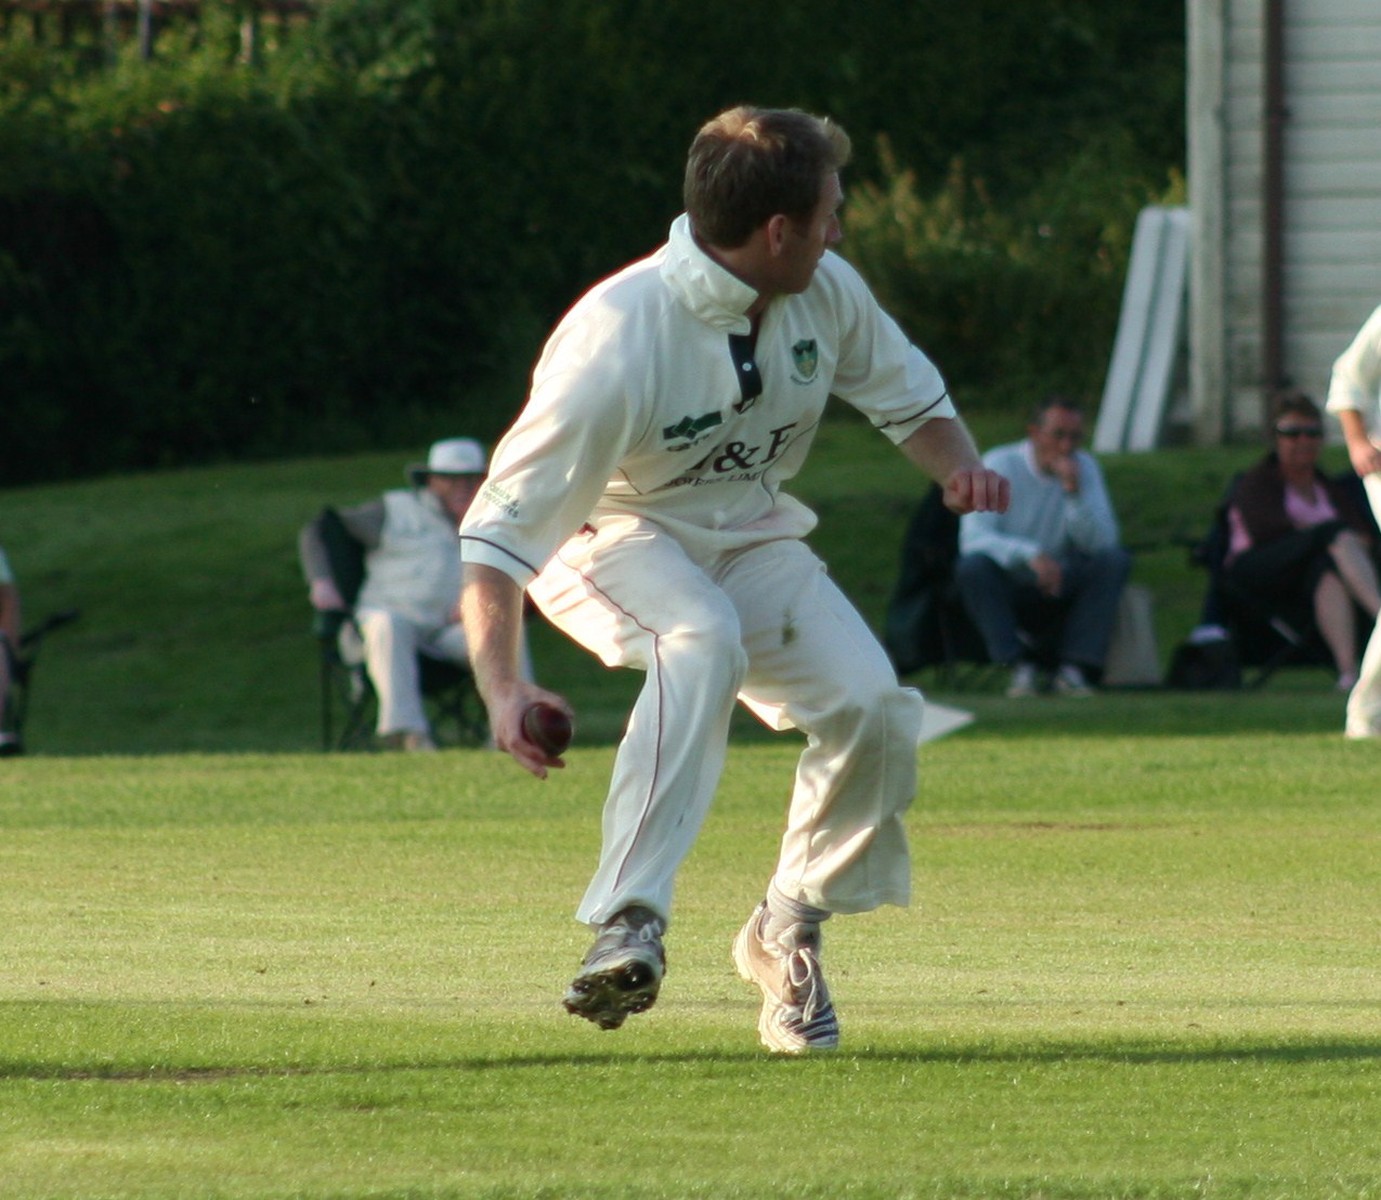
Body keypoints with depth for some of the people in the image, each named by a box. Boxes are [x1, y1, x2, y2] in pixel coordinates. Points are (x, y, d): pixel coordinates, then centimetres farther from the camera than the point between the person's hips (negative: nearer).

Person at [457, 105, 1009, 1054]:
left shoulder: (826, 293, -12)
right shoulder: (619, 342, -32)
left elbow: (910, 397, 8)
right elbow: (500, 530, -34)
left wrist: (960, 465, -15)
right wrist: (503, 688, -47)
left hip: (753, 540, 6)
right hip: (614, 540, -6)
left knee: (874, 705, -16)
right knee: (703, 639, -38)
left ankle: (788, 934, 8)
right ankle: (629, 923, -43)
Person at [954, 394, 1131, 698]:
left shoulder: (1084, 467, 0)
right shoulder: (999, 465, -11)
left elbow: (1102, 543, -11)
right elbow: (973, 538, -23)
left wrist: (1075, 492, -24)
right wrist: (1029, 555, -37)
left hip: (1062, 590, 3)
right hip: (1009, 587, -3)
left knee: (1115, 560, -23)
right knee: (972, 567, -33)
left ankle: (1075, 669, -26)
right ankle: (1021, 667, -30)